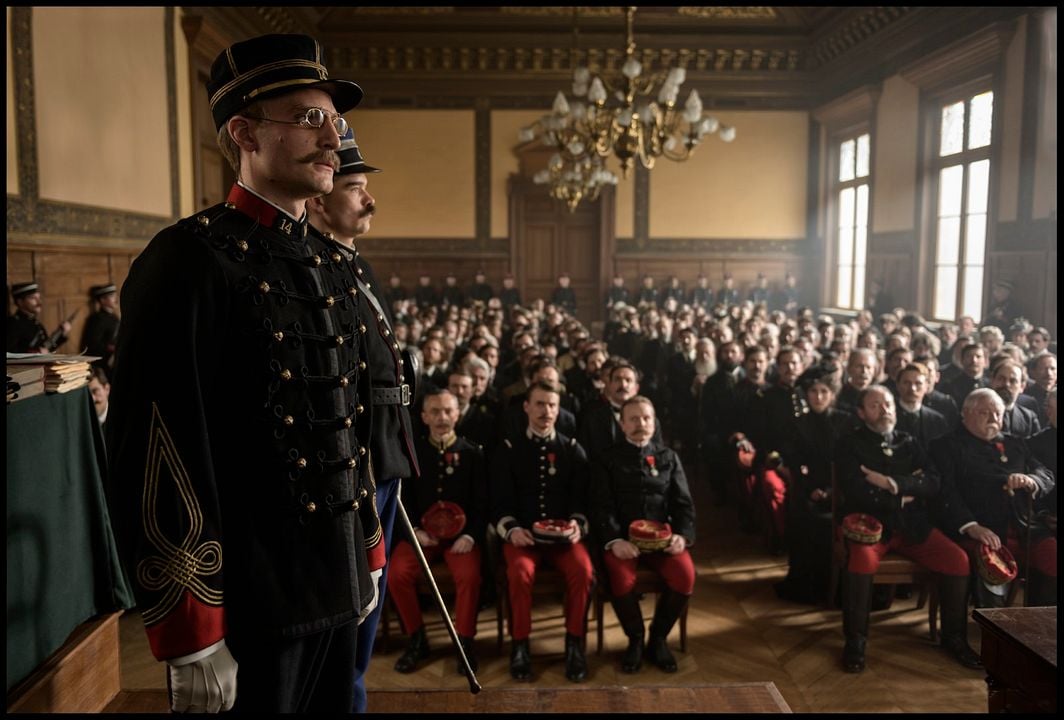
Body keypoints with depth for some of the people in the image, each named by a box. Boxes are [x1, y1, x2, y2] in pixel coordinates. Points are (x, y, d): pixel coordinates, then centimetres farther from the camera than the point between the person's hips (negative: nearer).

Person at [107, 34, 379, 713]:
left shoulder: (335, 266, 9)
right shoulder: (189, 259, -14)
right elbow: (156, 457, -18)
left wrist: (370, 554, 16)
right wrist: (193, 638, -17)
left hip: (337, 587, 7)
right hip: (246, 605, -7)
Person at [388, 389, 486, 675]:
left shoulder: (473, 453, 4)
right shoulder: (411, 452, 8)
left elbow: (482, 501, 2)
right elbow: (404, 497, 7)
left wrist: (471, 535, -13)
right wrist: (414, 530, -10)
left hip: (460, 533, -1)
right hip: (421, 532, 2)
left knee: (469, 576, -30)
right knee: (396, 573, -25)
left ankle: (465, 641, -8)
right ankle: (416, 639, -4)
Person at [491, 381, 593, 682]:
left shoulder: (573, 450, 11)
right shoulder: (509, 449, 8)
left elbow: (582, 499, 7)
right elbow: (499, 502, 3)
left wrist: (578, 525, -13)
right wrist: (512, 530, -16)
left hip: (564, 533, 1)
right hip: (522, 533, -1)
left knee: (583, 570, -29)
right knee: (520, 572, -33)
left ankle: (575, 643, -9)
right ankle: (520, 644, -13)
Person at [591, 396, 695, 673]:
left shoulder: (668, 457, 15)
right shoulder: (608, 460, 8)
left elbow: (683, 503, 9)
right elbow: (602, 507, -2)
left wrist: (683, 535, -11)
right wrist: (614, 540, -20)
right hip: (622, 537, -2)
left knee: (685, 576, -26)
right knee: (621, 579, -31)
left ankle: (658, 638, 1)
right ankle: (635, 639, 0)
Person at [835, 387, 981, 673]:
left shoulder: (908, 443, 16)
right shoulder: (850, 447, 4)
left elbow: (934, 483, 1)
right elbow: (855, 491, -12)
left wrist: (892, 483, -12)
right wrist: (903, 495, -3)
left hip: (913, 525, 4)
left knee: (958, 559, -18)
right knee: (863, 560, -34)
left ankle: (954, 637, 3)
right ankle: (855, 640, -17)